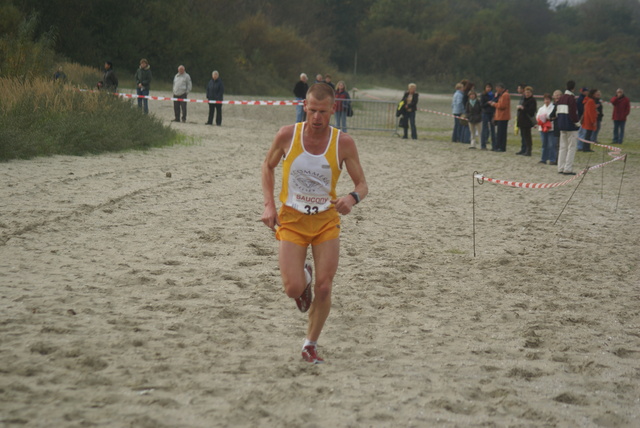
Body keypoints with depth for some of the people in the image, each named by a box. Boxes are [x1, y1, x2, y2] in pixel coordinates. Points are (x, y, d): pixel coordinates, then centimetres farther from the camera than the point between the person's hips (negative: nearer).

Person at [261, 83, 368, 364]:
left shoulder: (343, 143, -11)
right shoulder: (287, 136, -11)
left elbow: (362, 184, -3)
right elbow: (268, 166, 8)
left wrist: (353, 198, -28)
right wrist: (269, 205, -3)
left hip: (326, 221, 1)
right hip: (291, 220, 0)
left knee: (324, 288, -4)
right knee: (294, 289, -12)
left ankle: (311, 344, 18)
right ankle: (303, 276, 26)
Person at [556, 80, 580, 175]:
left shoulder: (561, 98, 12)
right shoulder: (571, 98, -15)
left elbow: (557, 112, 16)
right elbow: (573, 112, -19)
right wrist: (576, 122, -10)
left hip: (561, 125, 8)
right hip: (570, 125, -8)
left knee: (563, 147, 14)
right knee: (571, 147, -3)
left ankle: (561, 168, 15)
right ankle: (568, 169, -7)